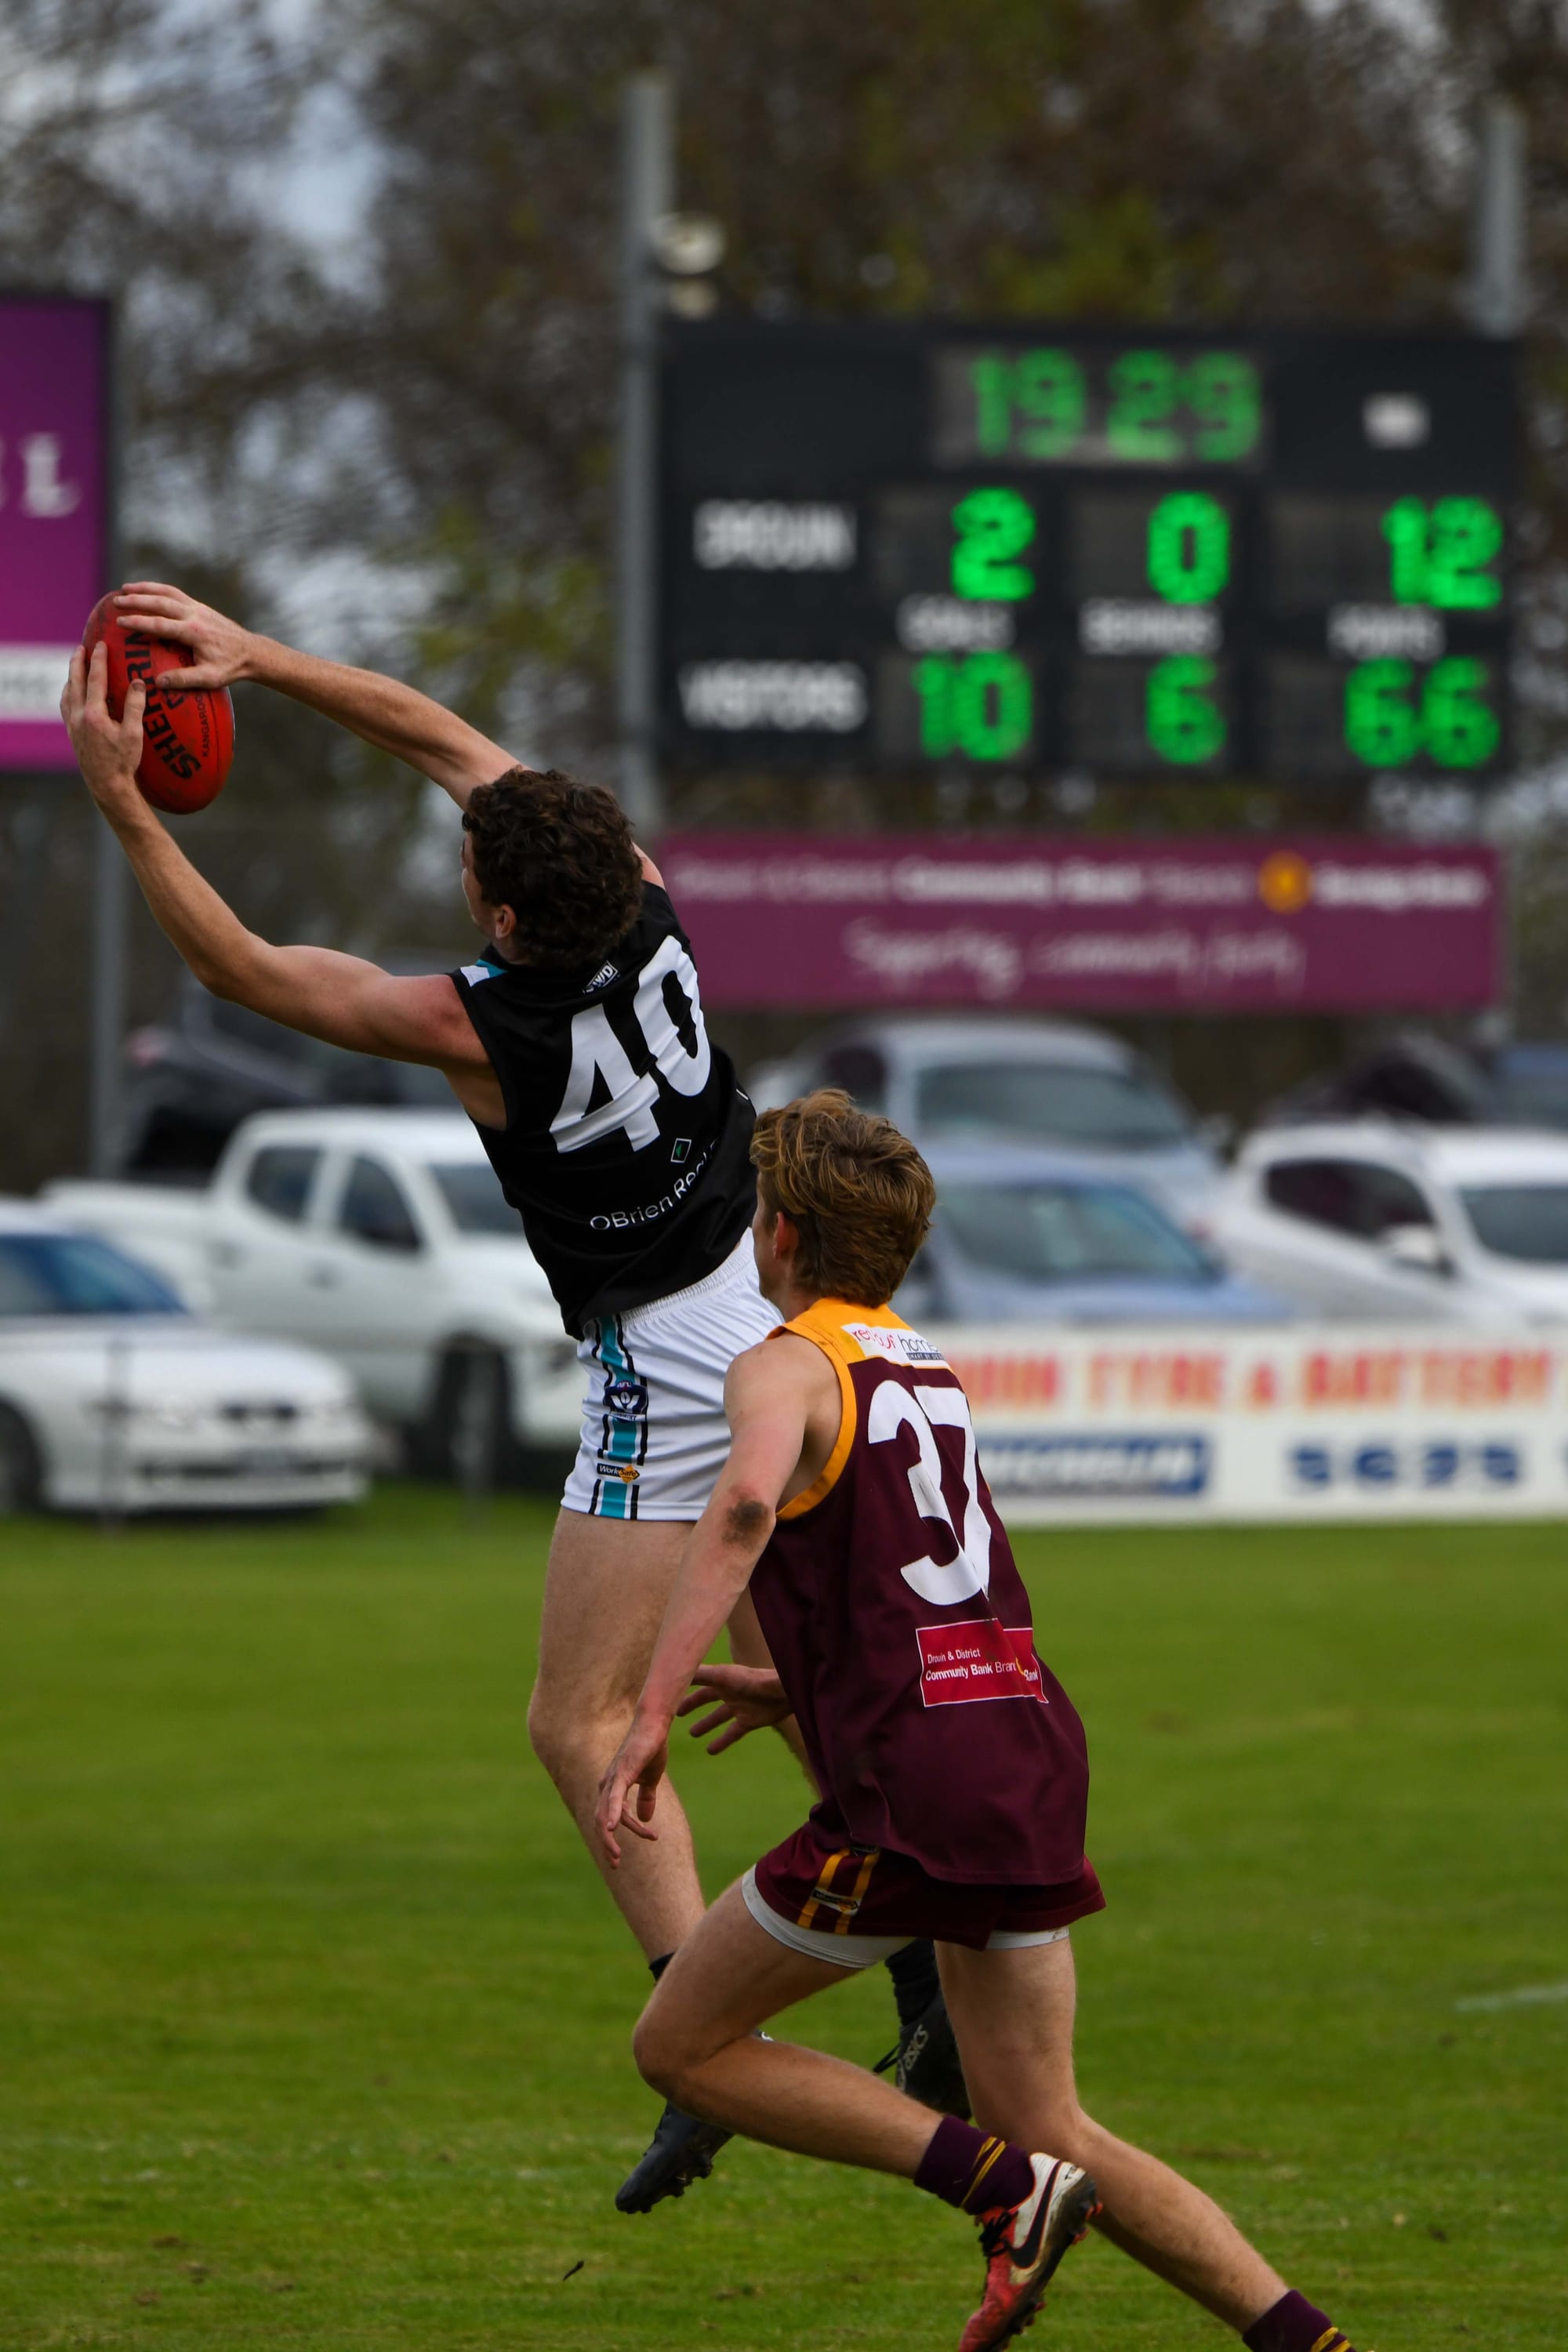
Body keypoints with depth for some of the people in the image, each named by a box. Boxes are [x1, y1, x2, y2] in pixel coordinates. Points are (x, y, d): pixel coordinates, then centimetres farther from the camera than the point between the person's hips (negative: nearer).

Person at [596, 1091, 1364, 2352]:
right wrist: (801, 1686, 40)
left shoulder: (786, 1365, -3)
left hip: (914, 1787, -8)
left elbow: (746, 1501, -26)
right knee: (1047, 2131, 12)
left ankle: (1003, 2190, -8)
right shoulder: (929, 1371, 22)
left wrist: (653, 1710, -28)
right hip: (1035, 1746, 8)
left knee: (682, 2046, 7)